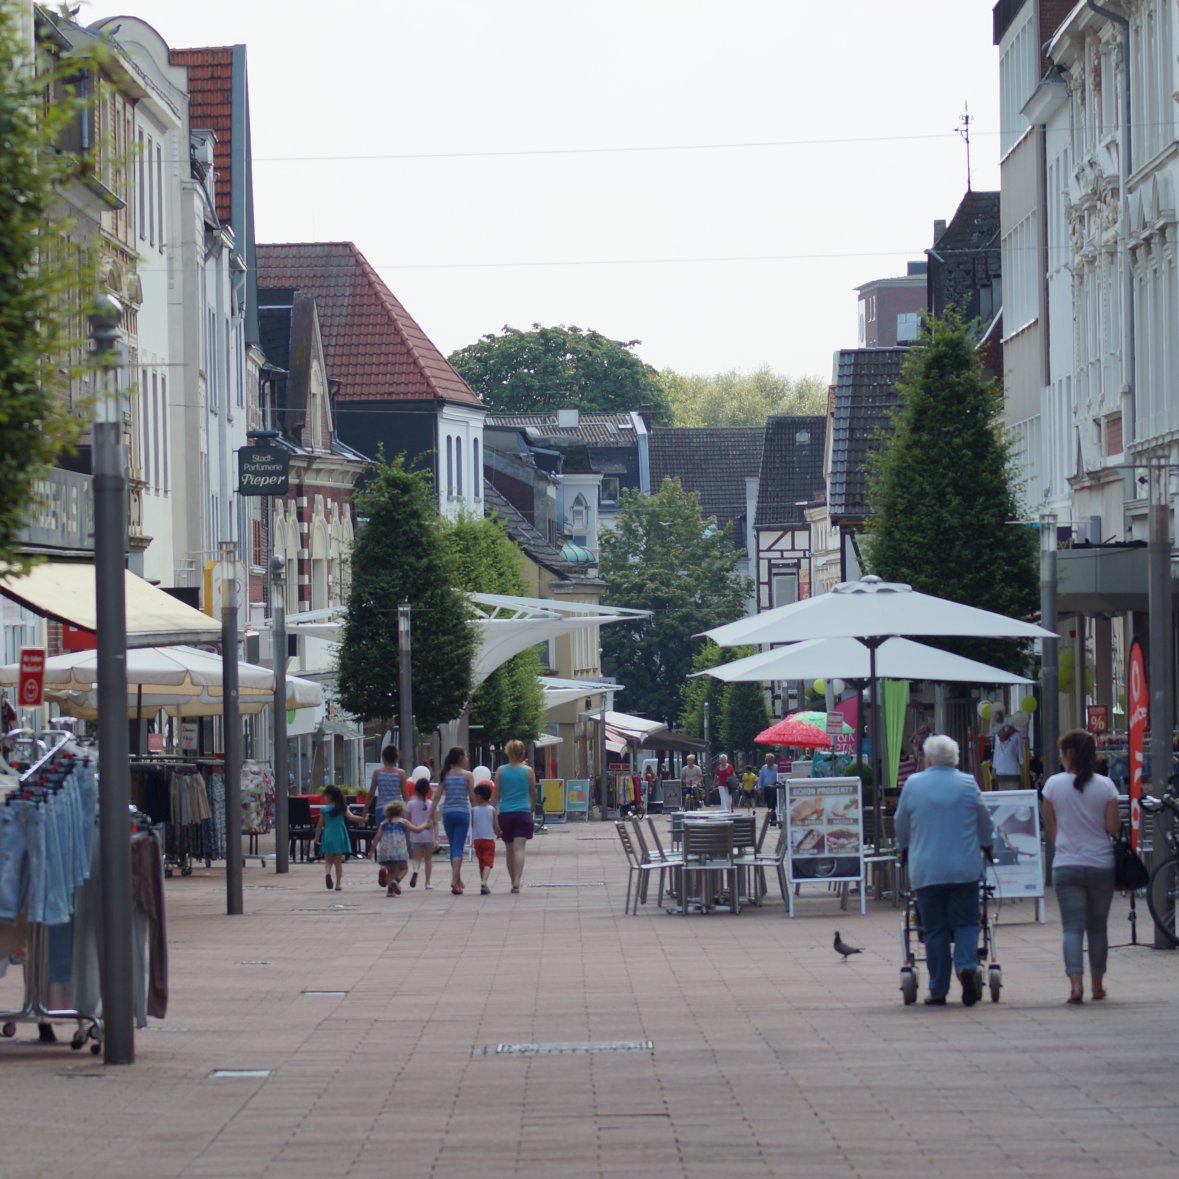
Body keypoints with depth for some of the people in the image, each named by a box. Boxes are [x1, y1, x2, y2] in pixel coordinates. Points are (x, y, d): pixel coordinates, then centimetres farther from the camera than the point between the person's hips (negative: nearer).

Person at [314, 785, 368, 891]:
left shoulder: (324, 809, 0)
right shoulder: (342, 808, 0)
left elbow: (319, 825, 3)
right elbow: (351, 817, -10)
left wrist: (317, 838, 13)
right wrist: (362, 819, 1)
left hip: (328, 836, -1)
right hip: (339, 836, 1)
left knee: (328, 860, 10)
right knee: (338, 861, 5)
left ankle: (328, 872, -22)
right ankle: (338, 883, 3)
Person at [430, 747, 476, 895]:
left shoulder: (445, 775, 6)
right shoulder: (467, 775, -3)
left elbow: (437, 796, 2)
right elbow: (472, 797, -5)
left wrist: (432, 814, 3)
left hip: (447, 813, 3)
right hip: (462, 812, -3)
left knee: (453, 847, 14)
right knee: (458, 848, -5)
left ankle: (458, 880, 23)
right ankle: (454, 880, -20)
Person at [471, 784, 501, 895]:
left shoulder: (474, 810, -4)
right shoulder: (492, 810, -6)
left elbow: (472, 824, 1)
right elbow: (496, 826, -6)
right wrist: (499, 834, 14)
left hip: (477, 839, 2)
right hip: (489, 839, -2)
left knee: (481, 862, 16)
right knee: (488, 862, -4)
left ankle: (483, 884, 22)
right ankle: (484, 882, -25)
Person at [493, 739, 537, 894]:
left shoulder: (501, 771, 2)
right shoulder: (528, 771, 0)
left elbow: (495, 795, 2)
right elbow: (533, 793, 10)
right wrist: (533, 808, 29)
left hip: (505, 814, 2)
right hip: (523, 813, -2)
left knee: (510, 850, 14)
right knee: (519, 848, -9)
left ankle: (513, 882, 24)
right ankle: (516, 882, -24)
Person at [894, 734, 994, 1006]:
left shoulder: (913, 785, 2)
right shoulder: (967, 784, 1)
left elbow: (901, 825, 13)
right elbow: (985, 823, 13)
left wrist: (905, 849, 34)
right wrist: (987, 845, 34)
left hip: (926, 870, 0)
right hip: (964, 869, 0)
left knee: (935, 930, 5)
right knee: (965, 923, 6)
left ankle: (938, 991, 5)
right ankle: (967, 965, -20)